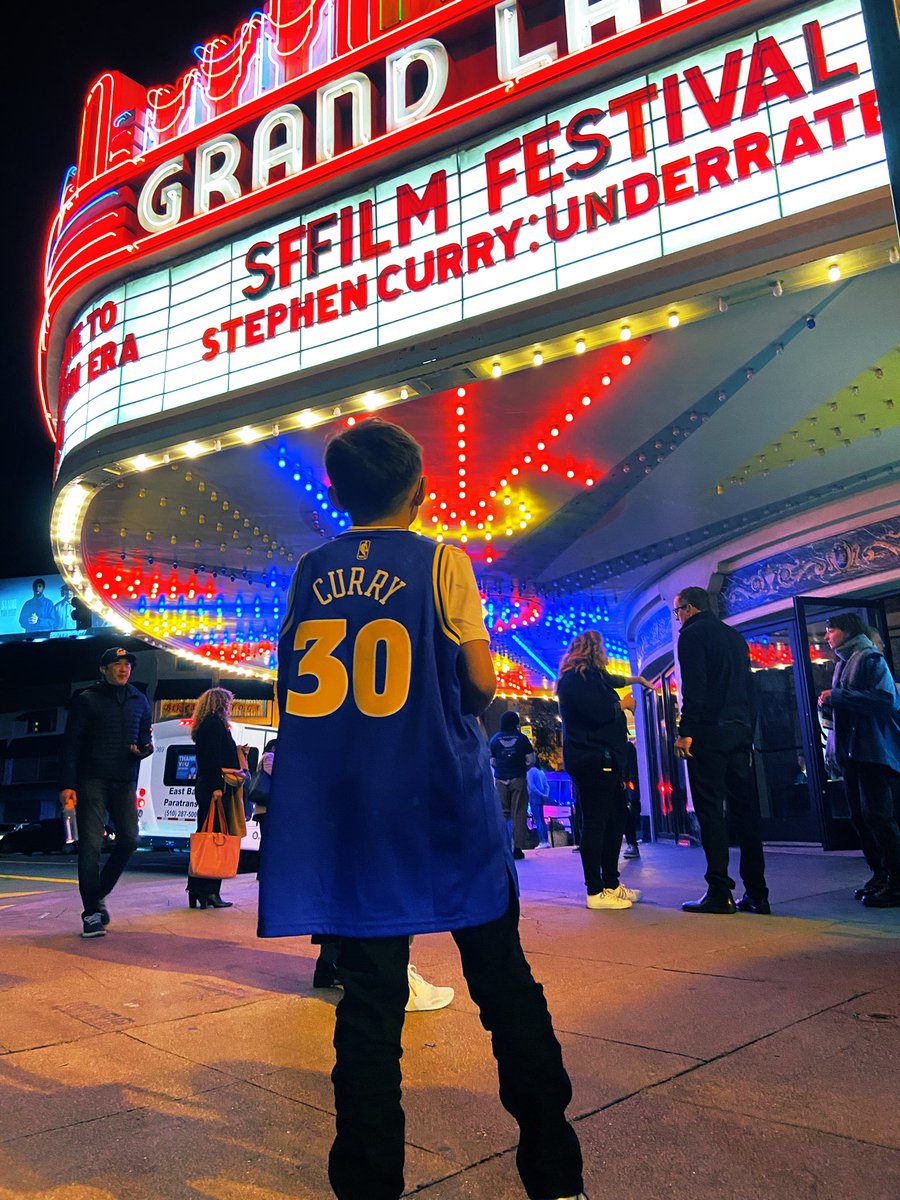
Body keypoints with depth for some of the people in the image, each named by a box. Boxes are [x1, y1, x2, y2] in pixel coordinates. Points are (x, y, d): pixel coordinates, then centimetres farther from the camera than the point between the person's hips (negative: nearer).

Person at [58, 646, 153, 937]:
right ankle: (92, 913, 1)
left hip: (125, 781, 4)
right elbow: (71, 744, -2)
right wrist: (67, 785, -9)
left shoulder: (139, 700, 14)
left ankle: (99, 894, 20)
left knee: (129, 839, -2)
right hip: (92, 780, -4)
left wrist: (146, 746, -3)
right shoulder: (87, 700, 1)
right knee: (91, 845, -5)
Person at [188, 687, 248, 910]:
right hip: (214, 789, -10)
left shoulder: (204, 726, 21)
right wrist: (216, 787, -23)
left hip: (206, 789, 10)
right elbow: (213, 758, -19)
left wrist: (238, 752, 27)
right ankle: (210, 892, -8)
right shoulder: (215, 724, -9)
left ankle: (196, 891, 15)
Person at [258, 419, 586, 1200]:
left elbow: (294, 687, 12)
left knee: (370, 998, 8)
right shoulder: (440, 560, -4)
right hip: (443, 802, -3)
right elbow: (480, 683, -6)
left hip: (345, 808, 3)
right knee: (504, 983, 9)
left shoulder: (309, 573, 7)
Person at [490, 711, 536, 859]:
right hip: (518, 779, -1)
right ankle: (517, 848, -1)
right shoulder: (521, 738, 0)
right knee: (518, 813, 2)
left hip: (501, 780, 1)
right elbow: (531, 759, -3)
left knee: (502, 813, 8)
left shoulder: (495, 739, 4)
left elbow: (491, 761, 3)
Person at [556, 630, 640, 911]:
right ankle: (595, 891, -2)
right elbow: (597, 712, -21)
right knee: (595, 822, -7)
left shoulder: (590, 677, 22)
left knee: (614, 821, 14)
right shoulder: (578, 678, -11)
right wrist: (622, 704, -7)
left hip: (603, 760, 11)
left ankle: (611, 883, 24)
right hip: (592, 759, -11)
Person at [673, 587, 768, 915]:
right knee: (743, 808, 8)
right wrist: (747, 729, 21)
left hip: (709, 730, -8)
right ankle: (756, 894, 10)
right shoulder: (734, 635, 21)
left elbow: (693, 686, -15)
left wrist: (685, 731, -16)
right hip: (740, 729, 8)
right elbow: (748, 686, 20)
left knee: (710, 808, -6)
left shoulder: (692, 633, -3)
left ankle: (719, 892, -5)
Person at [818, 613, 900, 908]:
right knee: (859, 815, 10)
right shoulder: (842, 664, 19)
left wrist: (837, 697, -19)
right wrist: (828, 704, 5)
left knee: (876, 814, -10)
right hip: (850, 751, 9)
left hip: (873, 750, -9)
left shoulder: (869, 658, -7)